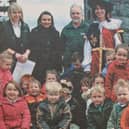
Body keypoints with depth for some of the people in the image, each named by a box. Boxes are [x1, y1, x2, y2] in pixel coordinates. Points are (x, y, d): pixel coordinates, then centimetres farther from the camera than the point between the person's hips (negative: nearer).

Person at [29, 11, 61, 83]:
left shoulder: (55, 33, 12)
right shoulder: (34, 32, 4)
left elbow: (58, 52, 12)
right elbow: (30, 49, 1)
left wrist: (59, 68, 7)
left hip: (52, 67, 2)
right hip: (37, 66, -2)